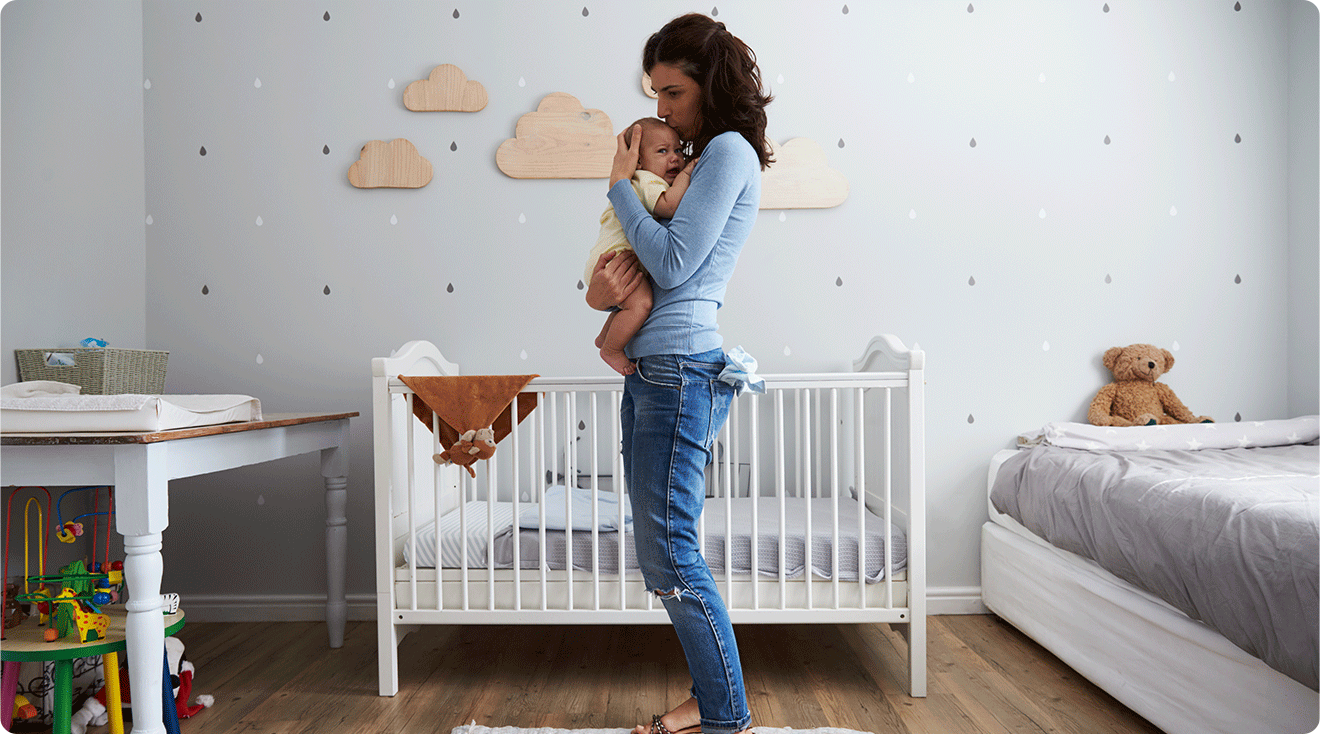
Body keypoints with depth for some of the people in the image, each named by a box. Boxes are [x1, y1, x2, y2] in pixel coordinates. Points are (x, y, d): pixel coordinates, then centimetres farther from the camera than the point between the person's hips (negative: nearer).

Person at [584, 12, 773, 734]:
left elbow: (672, 263, -16)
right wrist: (601, 287, -3)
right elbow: (647, 260, 19)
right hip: (650, 371, 10)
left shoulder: (729, 150, -7)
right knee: (663, 556, 13)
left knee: (670, 557, -4)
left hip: (680, 371, -10)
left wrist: (620, 186, -3)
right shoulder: (695, 159, 22)